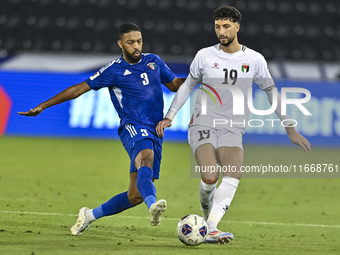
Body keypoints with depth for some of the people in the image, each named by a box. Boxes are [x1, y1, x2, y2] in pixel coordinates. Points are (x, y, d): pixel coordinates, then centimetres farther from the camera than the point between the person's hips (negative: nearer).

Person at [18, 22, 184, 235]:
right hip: (133, 128, -5)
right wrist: (43, 106, 7)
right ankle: (153, 205, -67)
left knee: (136, 195, -2)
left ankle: (90, 216, 19)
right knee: (146, 159, -40)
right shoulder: (114, 71, 2)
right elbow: (79, 89, 7)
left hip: (155, 134, 5)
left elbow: (175, 84, 28)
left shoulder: (154, 62, 15)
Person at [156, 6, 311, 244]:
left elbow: (271, 91, 15)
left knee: (234, 173, -28)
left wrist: (290, 128, 14)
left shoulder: (254, 60, 4)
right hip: (203, 126, -1)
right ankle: (208, 213, 10)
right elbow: (188, 85, 17)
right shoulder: (205, 56, 4)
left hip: (232, 131, 1)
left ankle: (211, 229, -32)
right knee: (210, 178, -23)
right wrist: (170, 116, 10)